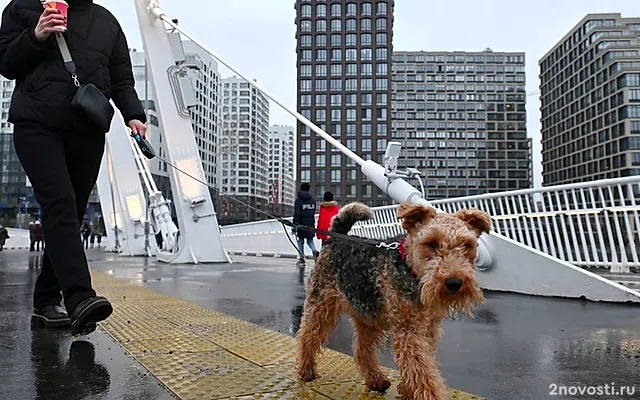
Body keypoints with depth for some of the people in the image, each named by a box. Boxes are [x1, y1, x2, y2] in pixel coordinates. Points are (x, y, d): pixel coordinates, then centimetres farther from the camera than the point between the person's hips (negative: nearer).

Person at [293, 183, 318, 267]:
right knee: (310, 240, 14)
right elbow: (314, 213, 12)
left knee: (300, 241, 7)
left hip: (301, 224, -4)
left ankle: (301, 259, 7)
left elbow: (296, 214, -13)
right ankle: (315, 251, -14)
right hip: (310, 224, 4)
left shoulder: (298, 200, -7)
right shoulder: (313, 200, 6)